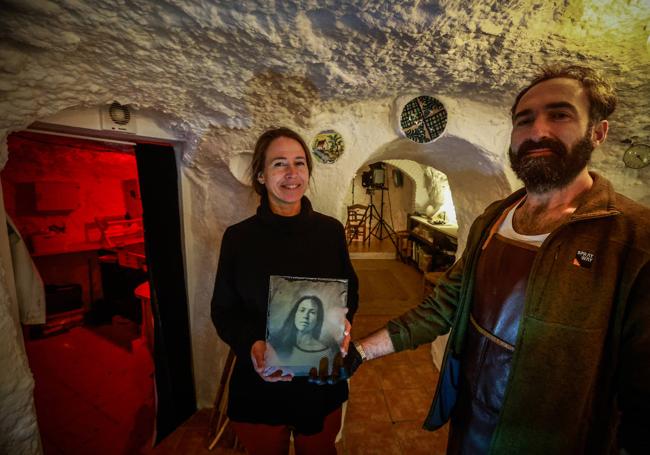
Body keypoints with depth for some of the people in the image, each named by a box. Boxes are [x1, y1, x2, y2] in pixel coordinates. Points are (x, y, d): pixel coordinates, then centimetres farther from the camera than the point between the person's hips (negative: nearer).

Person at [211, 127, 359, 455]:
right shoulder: (238, 237, -12)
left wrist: (344, 320, -17)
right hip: (259, 383, 0)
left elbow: (350, 291, 3)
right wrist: (251, 345, -22)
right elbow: (223, 310, -5)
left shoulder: (331, 230, -8)